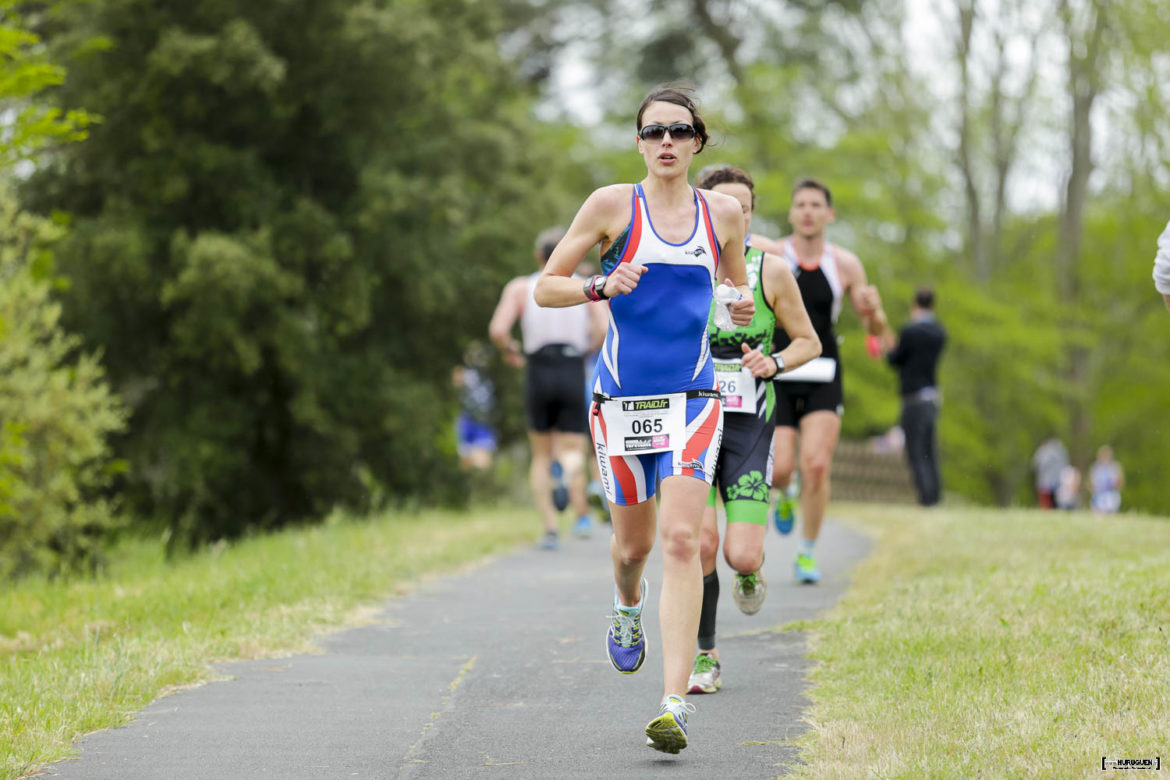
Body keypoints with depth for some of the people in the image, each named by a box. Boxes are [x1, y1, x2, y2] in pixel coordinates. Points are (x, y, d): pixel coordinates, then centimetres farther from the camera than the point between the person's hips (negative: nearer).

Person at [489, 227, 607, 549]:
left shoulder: (520, 287, 6)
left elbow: (498, 330, -7)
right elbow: (603, 329, -6)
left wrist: (510, 351, 13)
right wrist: (586, 347, 13)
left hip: (538, 374, 1)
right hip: (573, 372, -1)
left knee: (541, 455, 14)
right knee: (572, 450, 2)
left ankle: (550, 528, 5)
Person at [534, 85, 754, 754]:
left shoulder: (723, 214, 5)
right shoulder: (613, 205, -2)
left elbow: (738, 288, 22)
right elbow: (546, 287, 0)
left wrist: (743, 305, -2)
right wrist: (602, 287, -18)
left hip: (693, 397, 0)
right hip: (622, 393, 0)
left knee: (682, 539, -15)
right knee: (634, 543, 11)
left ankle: (676, 703, -17)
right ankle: (628, 606, 50)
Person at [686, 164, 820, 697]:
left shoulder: (771, 272, 1)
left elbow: (809, 342, 9)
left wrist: (774, 363, -10)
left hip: (750, 424, 0)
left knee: (741, 555, -11)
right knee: (700, 543, -14)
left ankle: (749, 573, 29)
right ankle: (704, 657, 7)